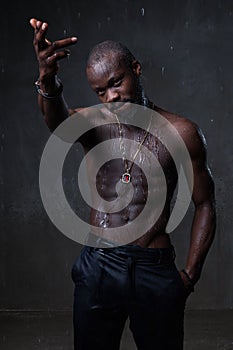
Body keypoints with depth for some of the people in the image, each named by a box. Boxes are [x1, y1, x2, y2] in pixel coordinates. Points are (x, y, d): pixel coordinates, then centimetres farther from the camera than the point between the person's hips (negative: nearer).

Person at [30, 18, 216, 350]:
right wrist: (47, 79, -46)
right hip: (97, 268, 1)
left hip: (156, 272, -1)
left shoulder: (182, 132, -2)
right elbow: (58, 118, -23)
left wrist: (190, 274, -2)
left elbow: (205, 204, 4)